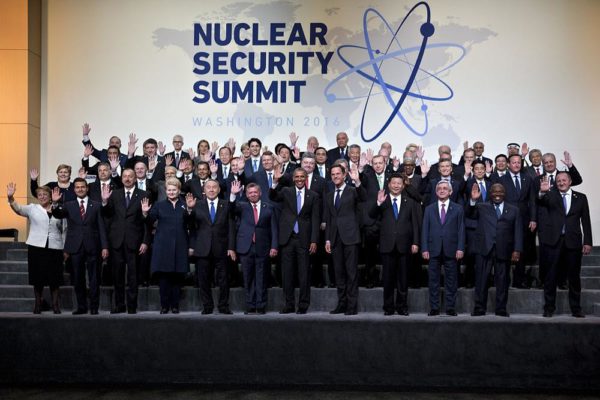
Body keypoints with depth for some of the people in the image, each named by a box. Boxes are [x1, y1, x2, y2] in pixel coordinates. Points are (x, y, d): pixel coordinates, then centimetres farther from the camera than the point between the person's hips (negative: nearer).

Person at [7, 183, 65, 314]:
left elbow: (64, 230, 10)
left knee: (54, 277, 2)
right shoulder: (32, 209, 7)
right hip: (36, 247, 0)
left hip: (55, 248, 0)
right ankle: (38, 303, 16)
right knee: (38, 275, 3)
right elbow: (18, 209, -10)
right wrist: (10, 197, -28)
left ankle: (55, 304, 12)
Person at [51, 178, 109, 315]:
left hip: (92, 247, -1)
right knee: (78, 279, 6)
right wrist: (55, 203, -28)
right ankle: (82, 307, 14)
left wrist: (105, 247, -4)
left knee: (93, 279, 1)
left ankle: (94, 307, 7)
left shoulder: (96, 205, 7)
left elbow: (101, 227, 4)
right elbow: (57, 214, -8)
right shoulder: (69, 206, 10)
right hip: (76, 247, 1)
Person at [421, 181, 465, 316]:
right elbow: (425, 230, 7)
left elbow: (461, 230, 4)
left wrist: (460, 248, -6)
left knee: (451, 280, 3)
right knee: (433, 280, 2)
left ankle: (450, 308, 8)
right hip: (434, 250, 1)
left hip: (451, 250, -1)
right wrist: (424, 249, -3)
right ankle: (434, 308, 7)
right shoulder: (429, 209, 12)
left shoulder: (458, 209, 9)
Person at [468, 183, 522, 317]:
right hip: (484, 249, 0)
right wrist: (473, 200, -22)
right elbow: (470, 215, -5)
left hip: (504, 250, 0)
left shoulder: (513, 210, 13)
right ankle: (479, 308, 5)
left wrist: (517, 250, -5)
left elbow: (518, 231, 6)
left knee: (502, 281, 3)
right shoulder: (482, 207, 13)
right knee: (481, 280, 0)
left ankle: (501, 309, 11)